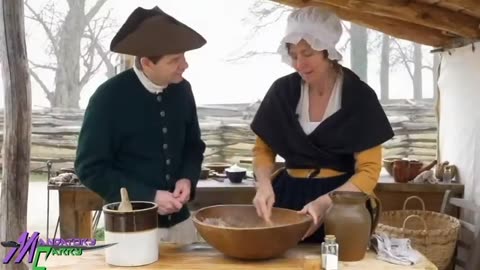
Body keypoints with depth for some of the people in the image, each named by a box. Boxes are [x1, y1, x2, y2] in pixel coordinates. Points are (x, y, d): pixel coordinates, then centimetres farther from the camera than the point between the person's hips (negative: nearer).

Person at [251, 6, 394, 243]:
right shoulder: (282, 91, -3)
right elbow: (263, 148, 6)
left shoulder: (359, 97, -11)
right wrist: (264, 184, -14)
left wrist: (324, 203, -25)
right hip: (288, 196, 3)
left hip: (340, 205, -2)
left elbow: (369, 170, -11)